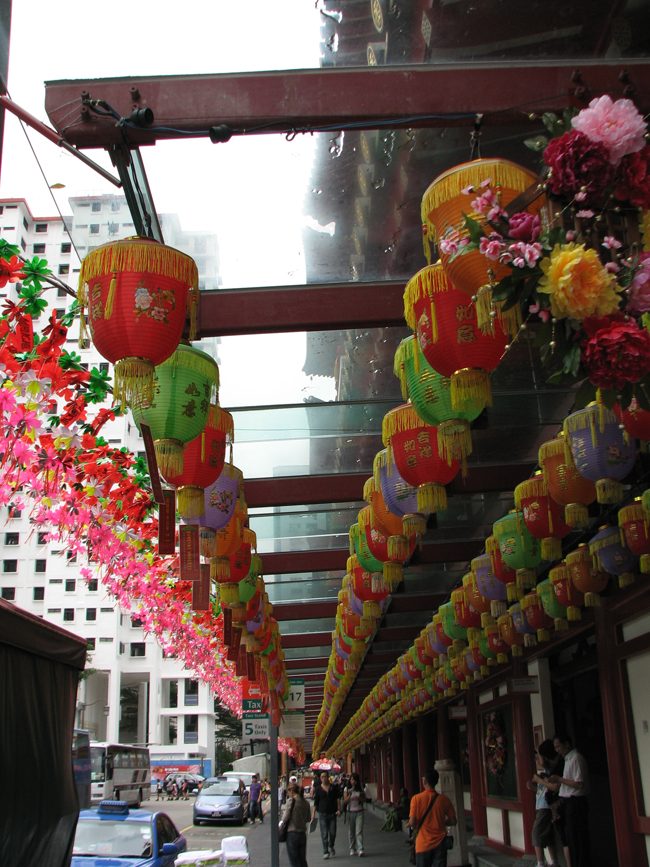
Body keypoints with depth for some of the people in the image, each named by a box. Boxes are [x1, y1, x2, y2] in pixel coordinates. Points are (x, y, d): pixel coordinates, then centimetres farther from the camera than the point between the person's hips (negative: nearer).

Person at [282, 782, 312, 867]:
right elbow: (307, 819, 12)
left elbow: (285, 818, -14)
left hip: (292, 834, -5)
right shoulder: (305, 802, 4)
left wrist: (283, 813, 6)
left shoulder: (291, 801, -13)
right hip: (303, 834, 6)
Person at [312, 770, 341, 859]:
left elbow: (338, 799, 6)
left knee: (333, 833, 4)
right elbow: (315, 802, 6)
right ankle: (326, 852, 7)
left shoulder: (333, 788, 4)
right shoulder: (318, 789, 2)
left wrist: (339, 809, -4)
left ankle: (331, 847, 31)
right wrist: (313, 814, 3)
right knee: (324, 834, -1)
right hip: (322, 814, -1)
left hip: (332, 813, 1)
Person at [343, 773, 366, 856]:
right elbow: (345, 801, -3)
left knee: (359, 831, -11)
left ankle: (360, 849, -15)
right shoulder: (347, 789, 2)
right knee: (351, 832, 5)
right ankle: (352, 849, 17)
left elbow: (364, 800, 8)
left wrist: (359, 798, -12)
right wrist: (349, 795, -20)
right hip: (350, 812, 1)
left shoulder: (360, 789, 5)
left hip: (359, 812, -1)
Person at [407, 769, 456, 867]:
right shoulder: (444, 799, -3)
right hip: (439, 843, 2)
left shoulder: (416, 799, -10)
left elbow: (412, 823, -14)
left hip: (423, 844, -1)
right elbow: (453, 821, 3)